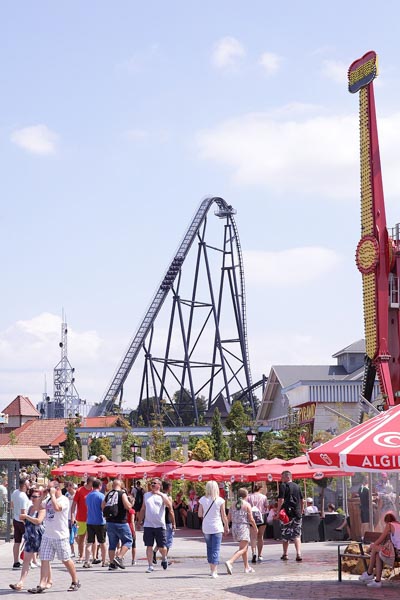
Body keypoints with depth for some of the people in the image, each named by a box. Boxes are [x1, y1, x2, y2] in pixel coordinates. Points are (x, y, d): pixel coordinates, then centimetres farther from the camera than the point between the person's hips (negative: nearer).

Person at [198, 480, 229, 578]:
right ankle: (214, 571, -7)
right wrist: (226, 527, 7)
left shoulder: (203, 500, -4)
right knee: (216, 549, -1)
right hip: (217, 527, -2)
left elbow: (200, 515, -2)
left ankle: (212, 569, 25)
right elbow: (223, 516, -5)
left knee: (209, 548, 17)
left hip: (206, 528, 2)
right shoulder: (220, 500, -9)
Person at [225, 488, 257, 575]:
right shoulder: (247, 505, -6)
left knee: (245, 547, 21)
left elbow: (228, 518, 6)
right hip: (243, 527, -7)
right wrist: (255, 528, 6)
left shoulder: (233, 505, 9)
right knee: (242, 549, -10)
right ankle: (230, 562, -31)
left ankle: (247, 567, 25)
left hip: (234, 527, 7)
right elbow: (251, 519, -8)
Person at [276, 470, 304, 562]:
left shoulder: (283, 486, -6)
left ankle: (285, 554, 17)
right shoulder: (297, 486, 13)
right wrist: (301, 511, 25)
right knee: (297, 535, 4)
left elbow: (281, 500, -13)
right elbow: (302, 501, 17)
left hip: (287, 513, -5)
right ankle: (298, 553, -11)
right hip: (297, 513, 5)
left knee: (285, 535, 8)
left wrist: (278, 512, -9)